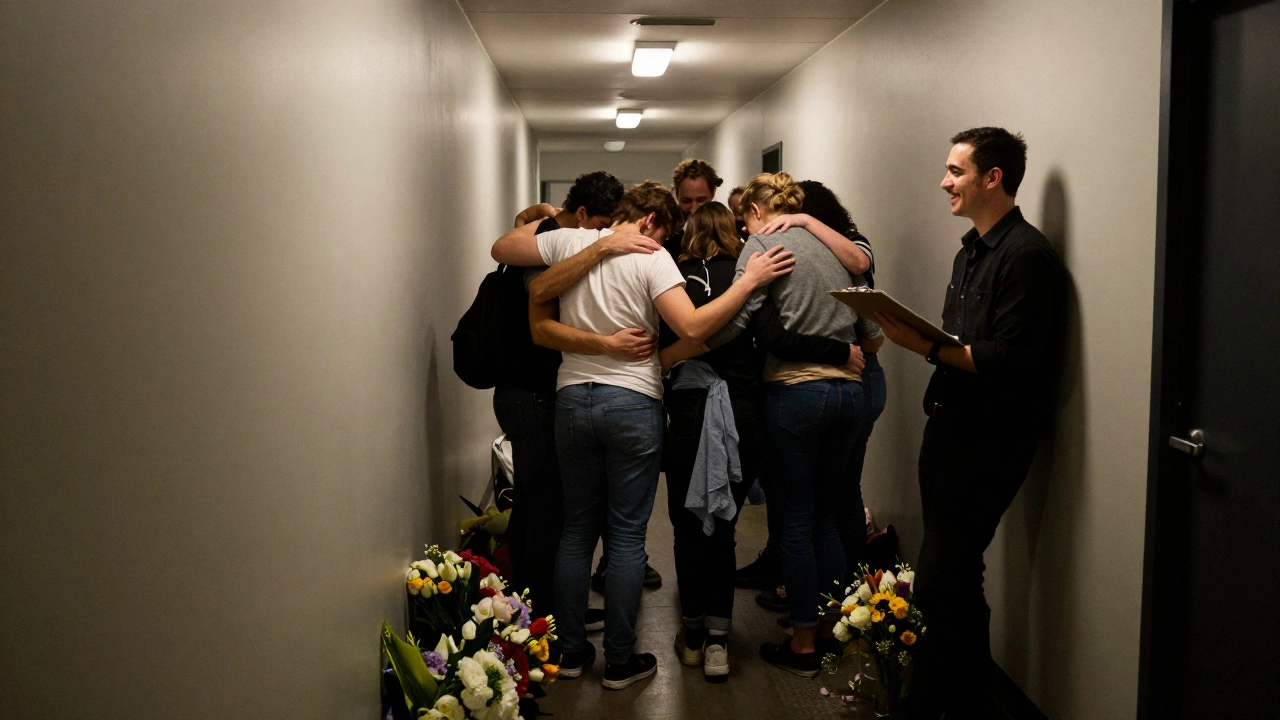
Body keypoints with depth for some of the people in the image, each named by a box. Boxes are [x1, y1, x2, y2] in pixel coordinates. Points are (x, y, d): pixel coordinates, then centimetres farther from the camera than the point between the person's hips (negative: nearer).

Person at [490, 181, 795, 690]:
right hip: (634, 402, -4)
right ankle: (619, 661, 10)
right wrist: (749, 281, -13)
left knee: (577, 528, 14)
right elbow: (692, 328, -19)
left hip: (573, 399, 4)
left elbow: (500, 249, 15)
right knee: (627, 535, 4)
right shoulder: (652, 258, -9)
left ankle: (571, 650, 20)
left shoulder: (566, 241, 3)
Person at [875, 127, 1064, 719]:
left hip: (989, 441, -9)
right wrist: (913, 336, -1)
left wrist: (928, 347, -24)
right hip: (947, 426, 9)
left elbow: (1014, 362, -22)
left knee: (939, 583, -9)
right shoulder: (971, 250, 17)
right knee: (949, 576, 14)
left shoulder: (1026, 255, -14)